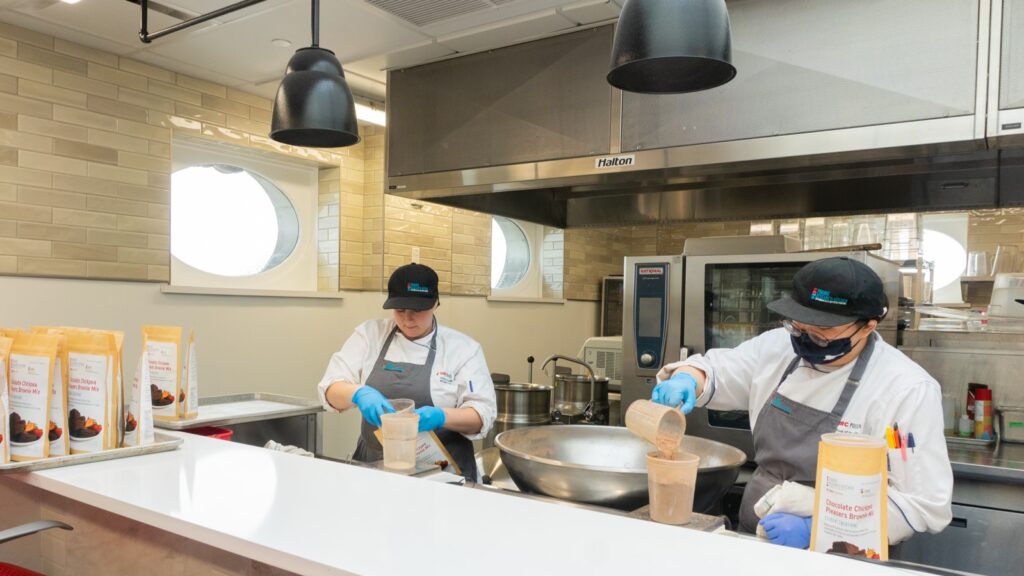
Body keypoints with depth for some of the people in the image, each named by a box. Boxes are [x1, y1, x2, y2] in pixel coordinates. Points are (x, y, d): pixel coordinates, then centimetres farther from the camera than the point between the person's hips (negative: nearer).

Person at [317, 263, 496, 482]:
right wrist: (359, 394, -21)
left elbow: (482, 415, -4)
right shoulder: (369, 334, 6)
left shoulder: (463, 348, 0)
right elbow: (331, 389, 0)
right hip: (374, 465, 3)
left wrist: (441, 417, -22)